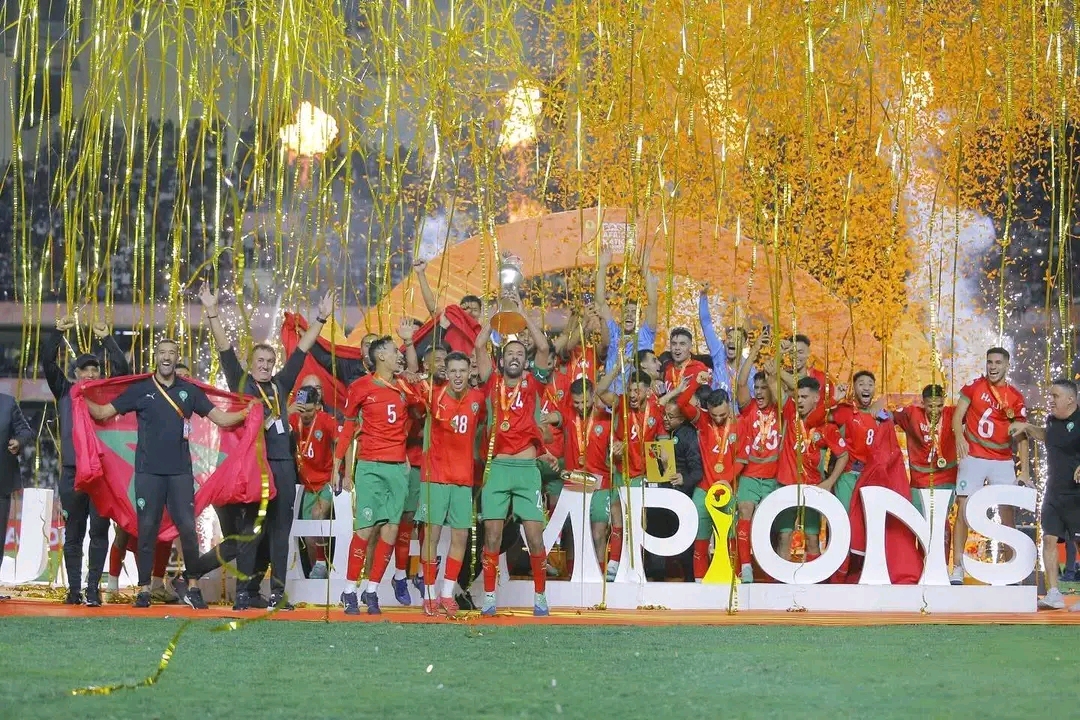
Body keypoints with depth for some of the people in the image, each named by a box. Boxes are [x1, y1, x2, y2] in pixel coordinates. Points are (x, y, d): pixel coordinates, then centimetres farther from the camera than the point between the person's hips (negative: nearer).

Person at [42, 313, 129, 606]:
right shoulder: (65, 392, 10)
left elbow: (122, 368, -1)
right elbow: (48, 363, 0)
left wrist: (107, 339, -9)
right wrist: (58, 334, -10)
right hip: (72, 472, 0)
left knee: (99, 532, -3)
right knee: (73, 533, 4)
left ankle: (93, 588, -2)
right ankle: (74, 589, 8)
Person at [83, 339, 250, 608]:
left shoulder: (189, 391, 10)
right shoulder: (140, 390, 6)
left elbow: (221, 418, 10)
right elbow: (103, 412, 5)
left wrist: (248, 412, -1)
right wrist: (83, 399, -9)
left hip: (180, 471, 1)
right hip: (148, 471, -1)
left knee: (188, 527, -4)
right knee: (147, 530, 0)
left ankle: (193, 587, 6)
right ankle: (144, 589, 7)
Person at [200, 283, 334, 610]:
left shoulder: (281, 385, 15)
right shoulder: (241, 382, 7)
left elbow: (301, 350, 17)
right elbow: (225, 348, -1)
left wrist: (321, 319, 15)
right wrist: (212, 312, -8)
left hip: (283, 464, 4)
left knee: (280, 528, 4)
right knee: (252, 527, -4)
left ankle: (277, 591, 7)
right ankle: (243, 591, -1)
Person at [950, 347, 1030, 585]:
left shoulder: (1015, 398, 3)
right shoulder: (974, 386, 2)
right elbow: (958, 416, 0)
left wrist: (1024, 471, -6)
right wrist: (959, 437, -21)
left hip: (1003, 462, 1)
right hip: (973, 458, -1)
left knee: (1007, 513, 0)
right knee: (963, 510, -6)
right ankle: (958, 568, -3)